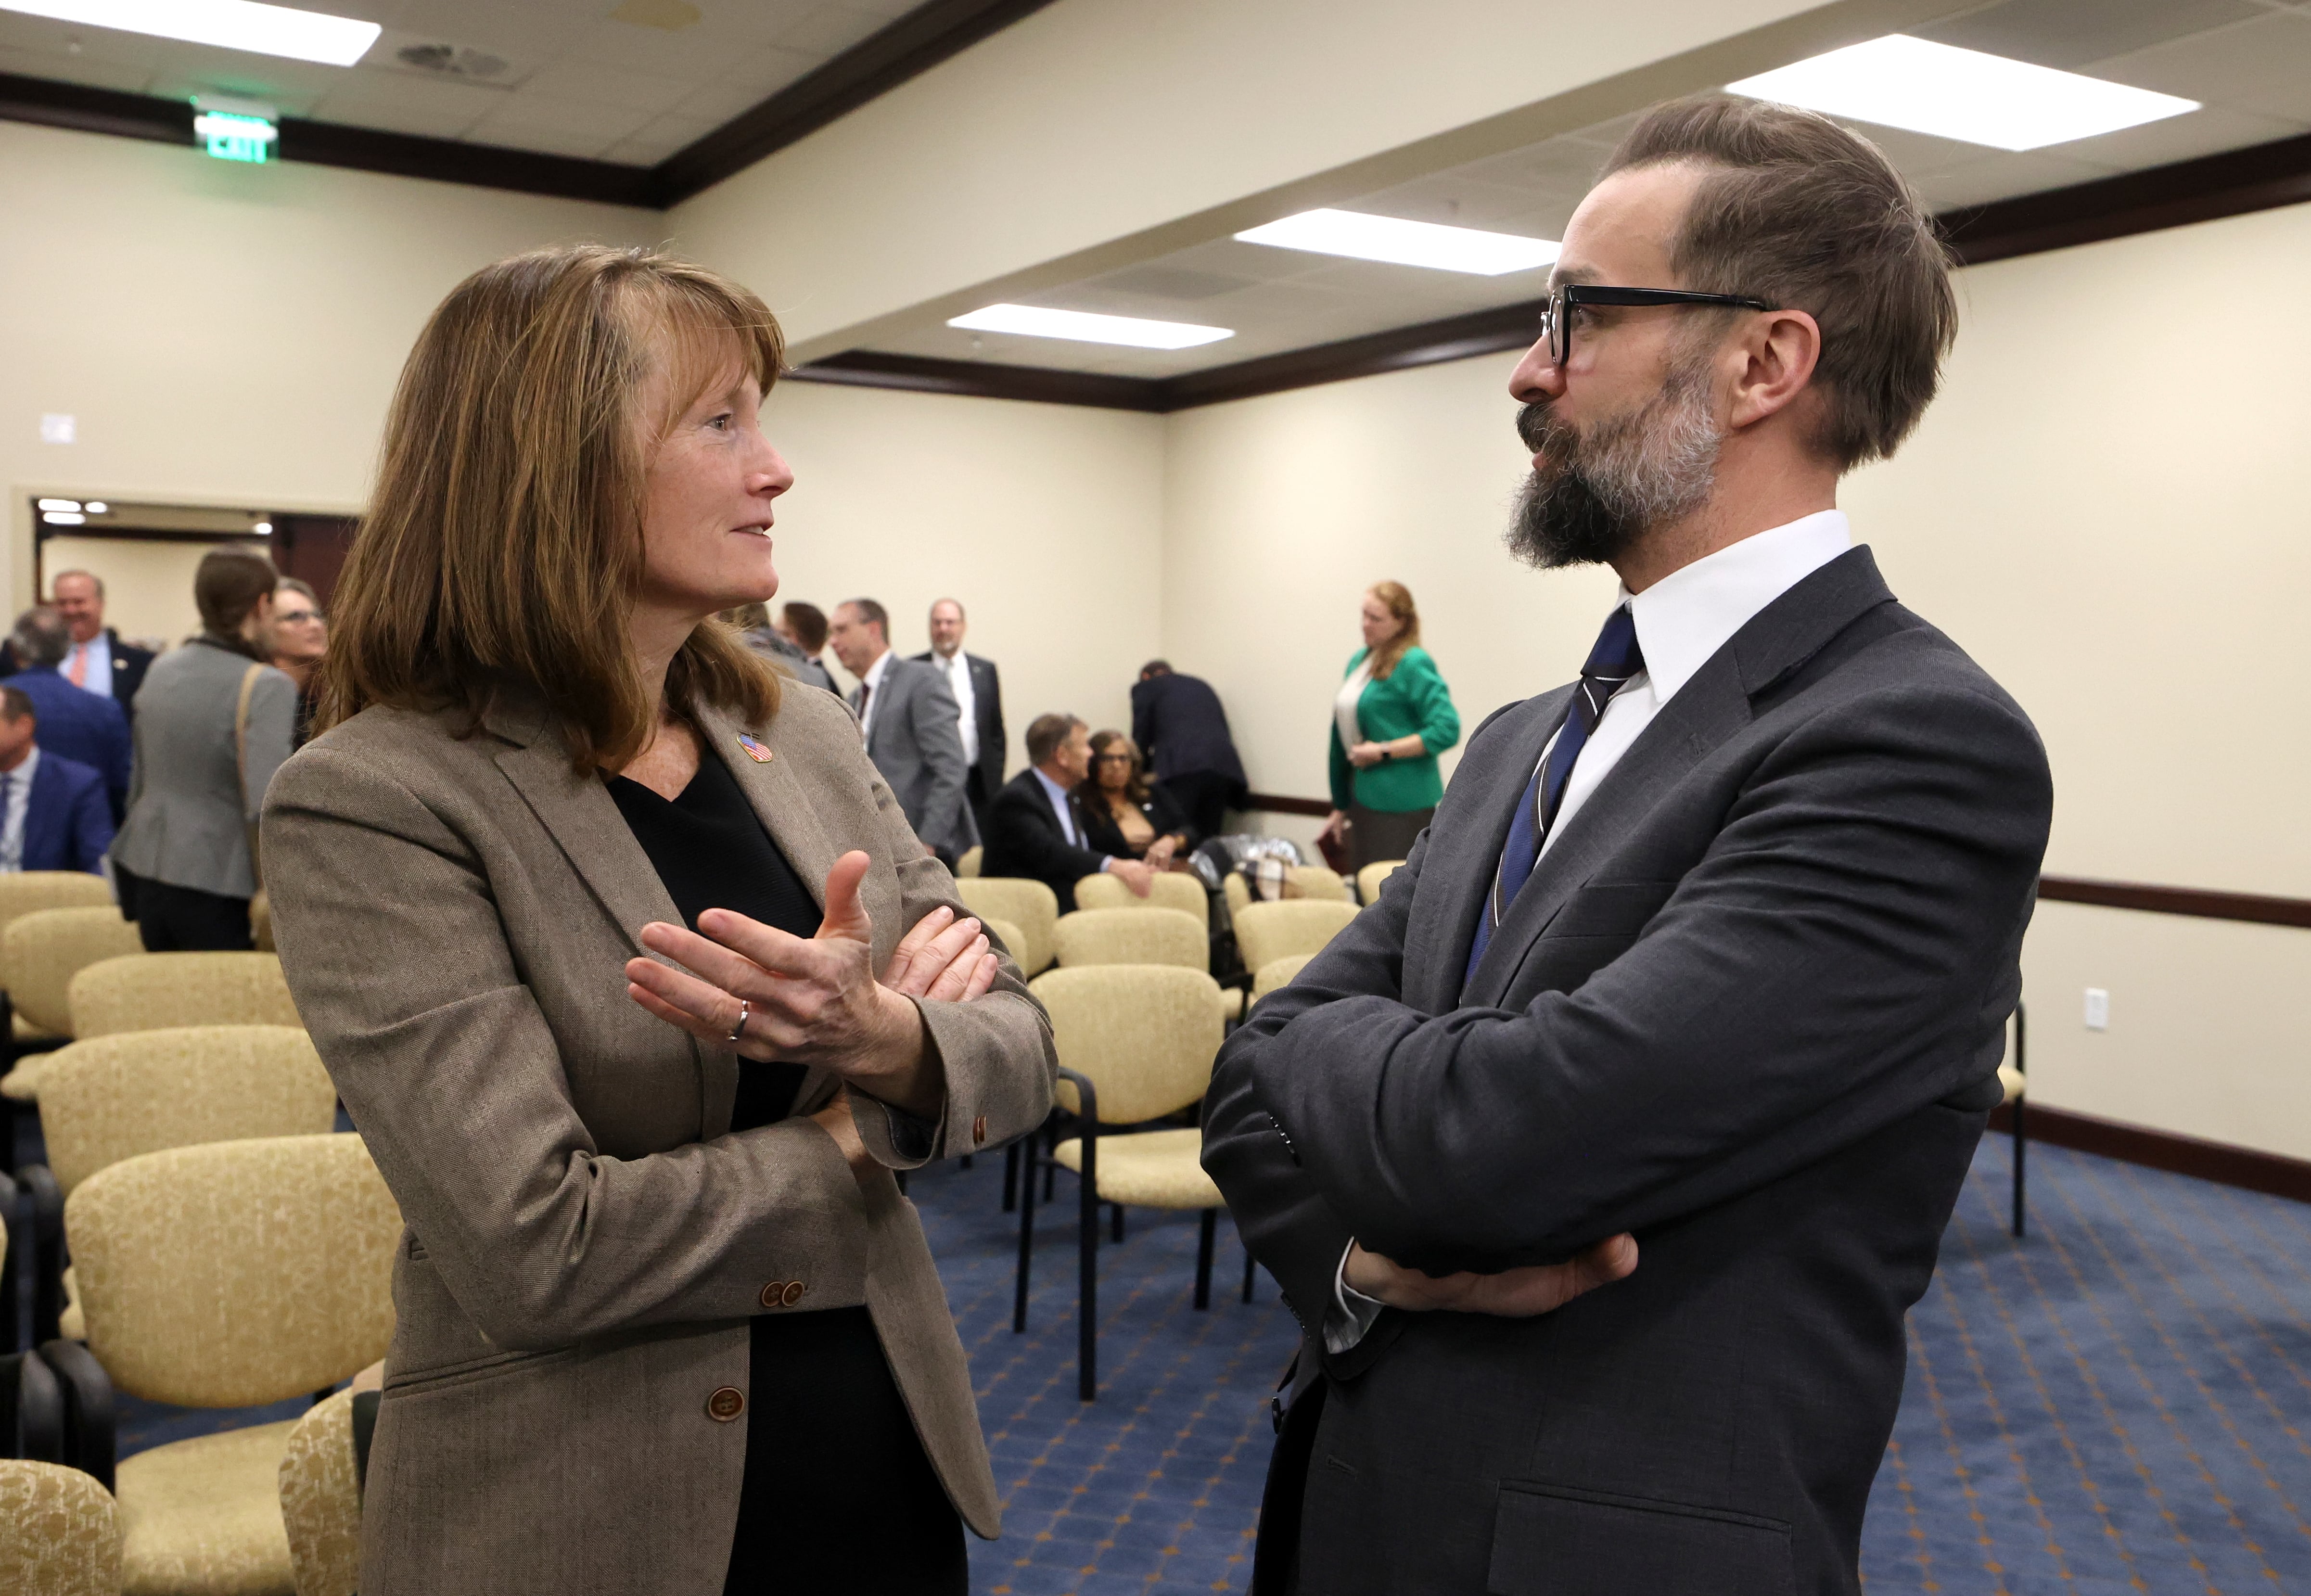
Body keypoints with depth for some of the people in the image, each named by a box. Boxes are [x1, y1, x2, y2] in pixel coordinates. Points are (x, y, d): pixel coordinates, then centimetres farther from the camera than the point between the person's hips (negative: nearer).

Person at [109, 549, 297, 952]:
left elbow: (138, 783, 17)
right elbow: (266, 808, -24)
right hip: (216, 891, -7)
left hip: (145, 875, 7)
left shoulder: (161, 669, 8)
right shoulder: (268, 686, -15)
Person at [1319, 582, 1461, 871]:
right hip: (1364, 799, 8)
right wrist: (1340, 807, 20)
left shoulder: (1413, 664, -10)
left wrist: (1383, 752, -17)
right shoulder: (1359, 661, 13)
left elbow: (1446, 730, -18)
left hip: (1402, 804, -8)